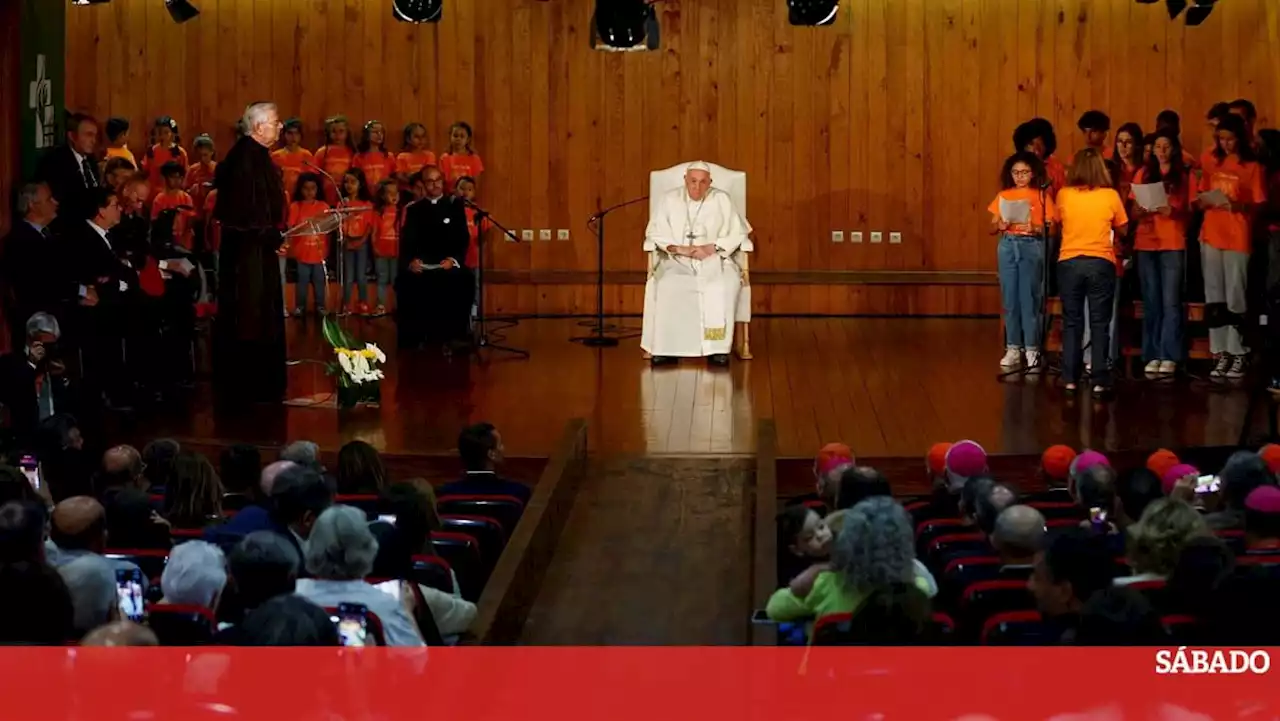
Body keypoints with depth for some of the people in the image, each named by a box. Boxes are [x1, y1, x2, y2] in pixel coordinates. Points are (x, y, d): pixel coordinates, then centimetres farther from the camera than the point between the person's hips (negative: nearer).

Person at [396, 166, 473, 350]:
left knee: (465, 280, -34)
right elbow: (406, 241, 4)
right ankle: (412, 337, -19)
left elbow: (463, 239, 3)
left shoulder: (455, 205, 13)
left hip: (448, 263, 0)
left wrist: (453, 259, -17)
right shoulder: (413, 209, 16)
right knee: (404, 281, -33)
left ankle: (453, 336, -25)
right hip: (420, 265, 0)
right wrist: (410, 261, -18)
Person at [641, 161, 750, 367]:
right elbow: (655, 233, 1)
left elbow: (737, 233, 4)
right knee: (668, 286, -35)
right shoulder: (668, 200, 6)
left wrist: (712, 248, -12)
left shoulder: (722, 200, 6)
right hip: (676, 260, 0)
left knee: (726, 285, -34)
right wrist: (678, 249, -16)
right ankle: (667, 348, -30)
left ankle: (718, 348, -29)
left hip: (714, 260, 0)